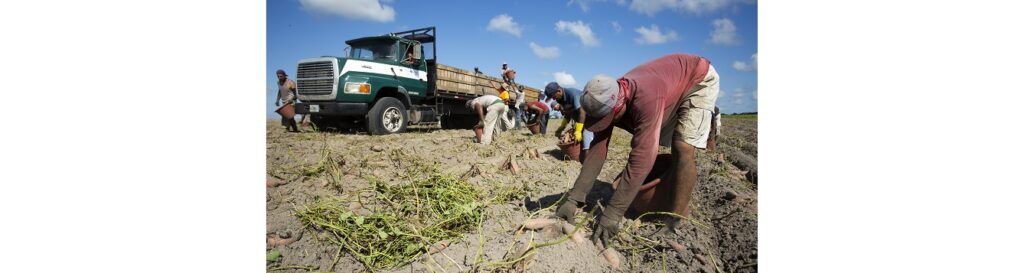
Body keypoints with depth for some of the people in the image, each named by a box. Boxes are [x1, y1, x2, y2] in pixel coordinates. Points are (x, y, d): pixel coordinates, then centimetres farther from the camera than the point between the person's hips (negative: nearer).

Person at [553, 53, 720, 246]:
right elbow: (597, 151, -21)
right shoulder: (607, 101, -22)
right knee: (654, 145, 9)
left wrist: (612, 214, -45)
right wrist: (572, 199, -25)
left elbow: (642, 158, -47)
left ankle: (678, 220, -13)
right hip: (671, 85, 7)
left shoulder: (646, 97, -45)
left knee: (683, 149, -23)